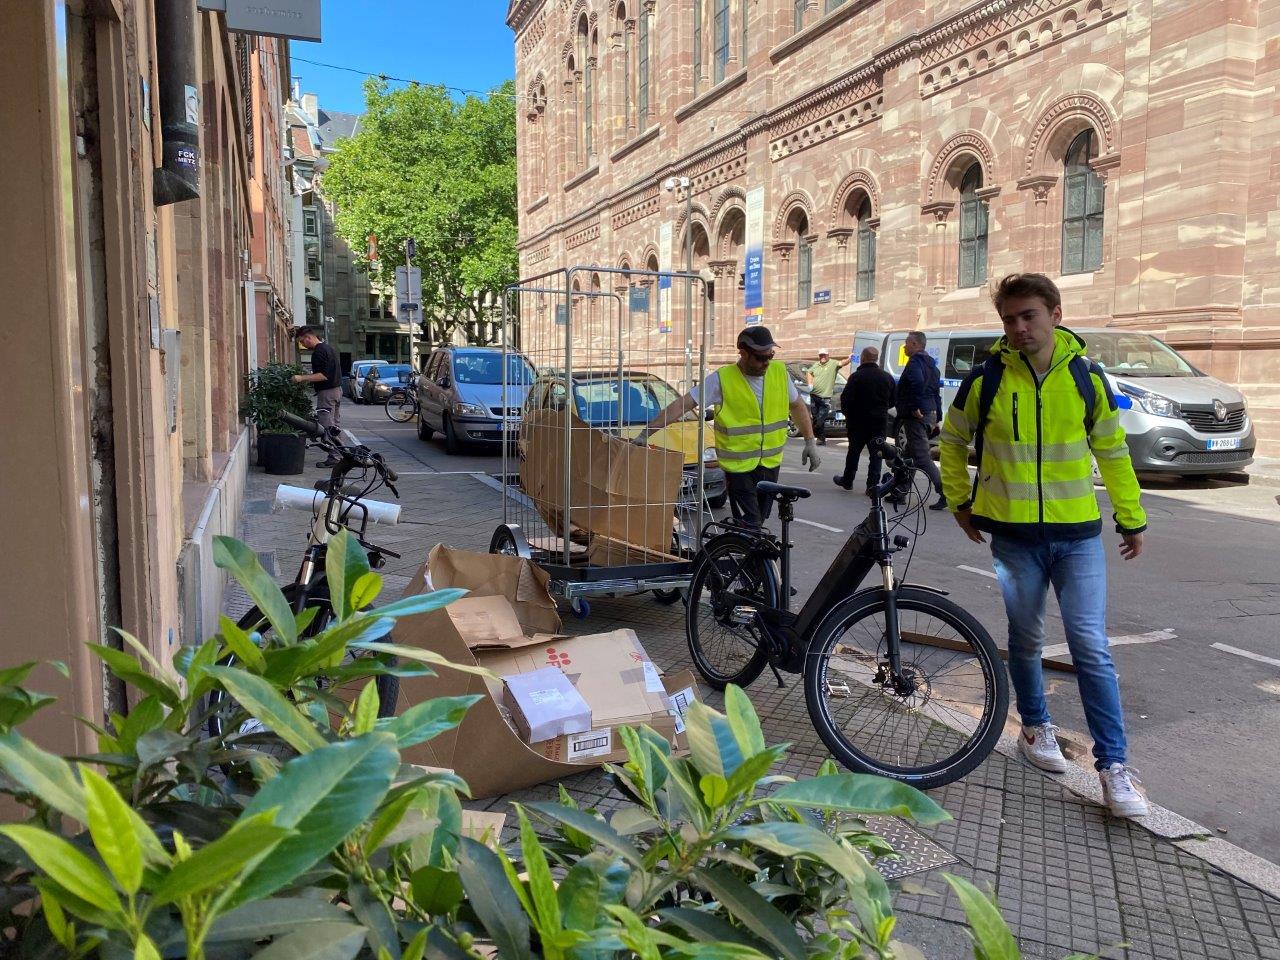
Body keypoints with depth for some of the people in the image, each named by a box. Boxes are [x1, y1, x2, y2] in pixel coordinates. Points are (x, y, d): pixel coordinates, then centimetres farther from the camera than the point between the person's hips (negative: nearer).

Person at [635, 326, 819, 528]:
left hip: (771, 464, 5)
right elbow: (682, 405, -17)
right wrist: (646, 432, -23)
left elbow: (797, 405, 13)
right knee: (749, 526, -10)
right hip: (738, 466, -5)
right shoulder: (722, 379, -15)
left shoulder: (780, 371, -2)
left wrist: (810, 441, 12)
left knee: (759, 521, 14)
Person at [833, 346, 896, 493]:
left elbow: (846, 398, -16)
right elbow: (894, 400, 9)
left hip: (859, 421, -3)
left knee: (854, 451, 12)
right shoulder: (887, 377, 3)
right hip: (880, 422, 3)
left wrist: (848, 414, 1)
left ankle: (847, 480, 24)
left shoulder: (857, 376, -12)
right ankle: (872, 486, 2)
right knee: (876, 454, 6)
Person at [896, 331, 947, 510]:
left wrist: (915, 407, -26)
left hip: (916, 416, -10)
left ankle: (946, 493, -15)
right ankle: (900, 492, 24)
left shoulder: (915, 361, -11)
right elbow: (937, 392, 22)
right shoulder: (931, 364, 20)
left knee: (922, 458, -10)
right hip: (930, 415, 10)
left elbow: (917, 381, -33)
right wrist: (937, 418, 23)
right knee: (909, 455, 17)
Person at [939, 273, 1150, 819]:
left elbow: (1112, 452, 9)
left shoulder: (1086, 377, -2)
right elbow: (952, 442, 11)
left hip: (1078, 535, 0)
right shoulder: (985, 380, -5)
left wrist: (1131, 520, 13)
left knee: (1091, 648, -3)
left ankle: (1113, 767, 4)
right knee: (1026, 640, 13)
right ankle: (1035, 728, 35)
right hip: (1014, 536, 0)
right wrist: (960, 502, 9)